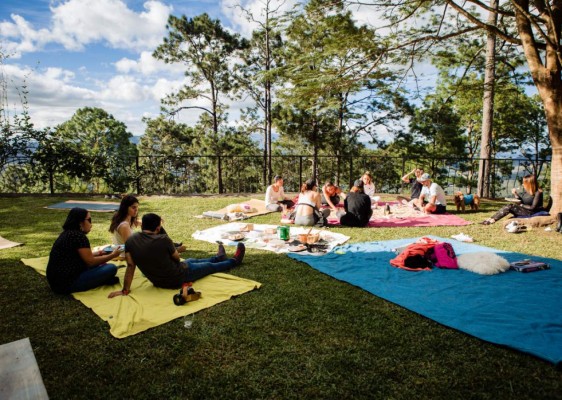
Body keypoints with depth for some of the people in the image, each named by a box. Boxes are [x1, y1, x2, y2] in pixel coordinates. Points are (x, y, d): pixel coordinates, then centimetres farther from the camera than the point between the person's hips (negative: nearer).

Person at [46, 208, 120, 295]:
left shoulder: (67, 233, 11)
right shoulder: (79, 236, -17)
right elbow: (91, 262, -13)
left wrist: (96, 254, 19)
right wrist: (112, 255, -1)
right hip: (67, 283, -10)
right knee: (111, 268, -14)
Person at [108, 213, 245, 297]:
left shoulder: (130, 240, -13)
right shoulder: (163, 239, -27)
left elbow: (130, 267, -13)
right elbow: (177, 259, -10)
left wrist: (125, 290, -6)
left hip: (158, 282, 7)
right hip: (177, 279, -6)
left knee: (191, 261, 31)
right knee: (210, 266, 19)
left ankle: (219, 257, 58)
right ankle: (235, 260, 46)